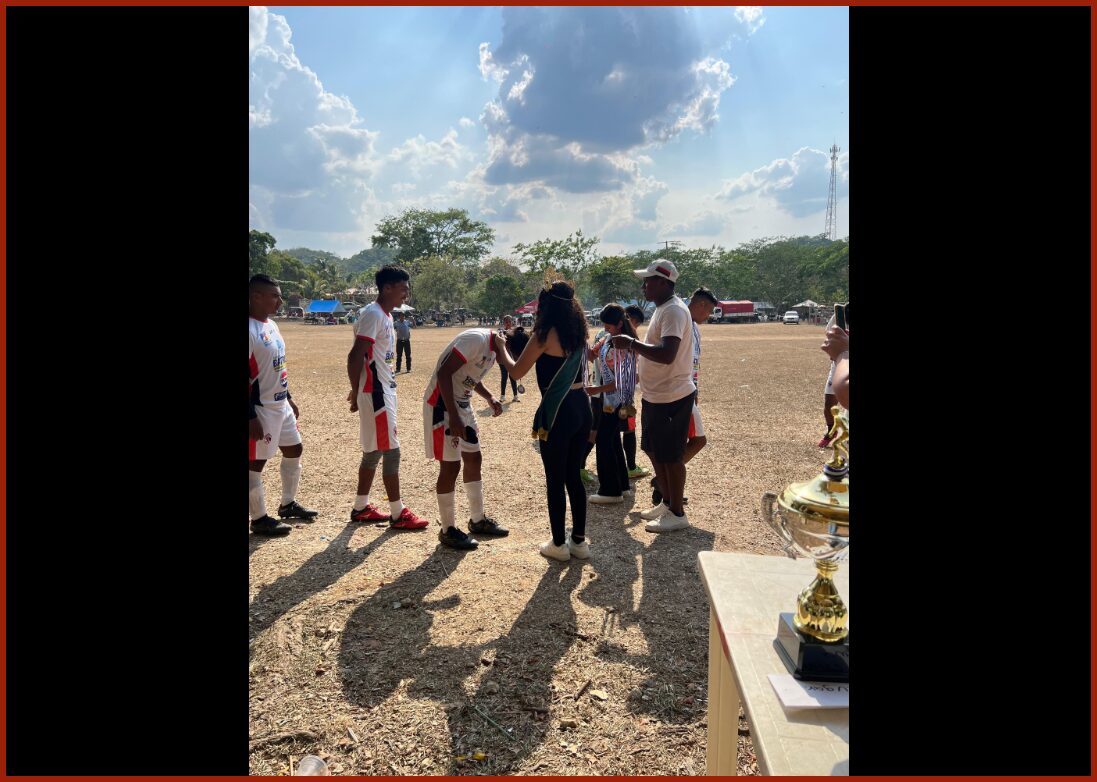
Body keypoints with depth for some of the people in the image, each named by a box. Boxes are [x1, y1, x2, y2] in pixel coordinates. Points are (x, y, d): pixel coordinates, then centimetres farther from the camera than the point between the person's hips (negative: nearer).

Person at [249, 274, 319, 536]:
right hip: (260, 408, -10)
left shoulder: (272, 325, 9)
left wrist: (289, 398, 21)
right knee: (255, 462, 2)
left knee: (294, 450, 18)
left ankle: (288, 504, 34)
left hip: (281, 405, 10)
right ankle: (259, 519, 13)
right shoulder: (250, 330, -20)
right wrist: (251, 416, -23)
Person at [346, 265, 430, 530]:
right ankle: (398, 513, 5)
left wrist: (358, 391, 14)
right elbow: (355, 356, -21)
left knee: (374, 451, 15)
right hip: (375, 394, -10)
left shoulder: (385, 315, 14)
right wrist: (356, 393, -19)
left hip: (383, 392, 10)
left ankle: (361, 508, 25)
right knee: (391, 451, -4)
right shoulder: (373, 314, -16)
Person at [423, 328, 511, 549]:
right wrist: (453, 417, -30)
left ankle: (478, 520, 28)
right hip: (443, 403, -10)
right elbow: (444, 372, -28)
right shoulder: (477, 340, -23)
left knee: (473, 458, 14)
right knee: (451, 466, -5)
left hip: (462, 403, 10)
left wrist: (490, 398, 5)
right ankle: (448, 530, 7)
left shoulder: (493, 349, 7)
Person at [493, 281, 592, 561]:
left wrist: (501, 346, 8)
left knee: (555, 480, 5)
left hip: (558, 412, -7)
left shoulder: (545, 334, -11)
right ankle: (579, 541, 24)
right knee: (573, 477, 17)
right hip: (581, 407, 7)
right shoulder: (577, 333, 10)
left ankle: (559, 544, 16)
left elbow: (516, 371, -9)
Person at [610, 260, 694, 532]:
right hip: (656, 395, 10)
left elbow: (667, 355, -32)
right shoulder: (663, 309, 12)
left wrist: (632, 343, -28)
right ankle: (667, 503, 33)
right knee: (653, 450, 19)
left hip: (671, 398, -10)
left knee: (670, 455, 0)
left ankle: (677, 514, 14)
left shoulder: (674, 311, -20)